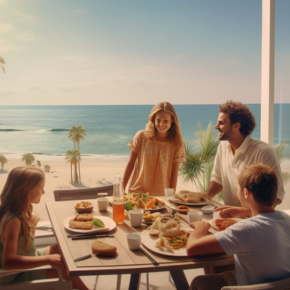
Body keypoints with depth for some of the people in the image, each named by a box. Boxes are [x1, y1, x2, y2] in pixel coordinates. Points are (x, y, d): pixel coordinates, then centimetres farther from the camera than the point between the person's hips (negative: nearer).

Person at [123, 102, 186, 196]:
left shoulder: (176, 143, -1)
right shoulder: (141, 137, -2)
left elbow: (174, 172, 1)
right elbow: (130, 165, 3)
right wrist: (121, 189, 1)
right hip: (136, 192, 0)